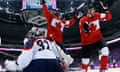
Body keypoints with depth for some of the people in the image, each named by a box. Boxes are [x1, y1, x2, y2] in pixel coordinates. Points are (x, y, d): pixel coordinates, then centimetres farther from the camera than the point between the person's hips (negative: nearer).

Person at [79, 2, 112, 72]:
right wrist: (86, 30, -37)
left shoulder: (97, 15, -2)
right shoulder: (83, 20, -15)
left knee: (105, 50, -23)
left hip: (98, 38, 3)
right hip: (87, 42, -2)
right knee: (85, 60, 4)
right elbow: (83, 35, -16)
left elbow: (108, 17, 1)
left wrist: (106, 9, -15)